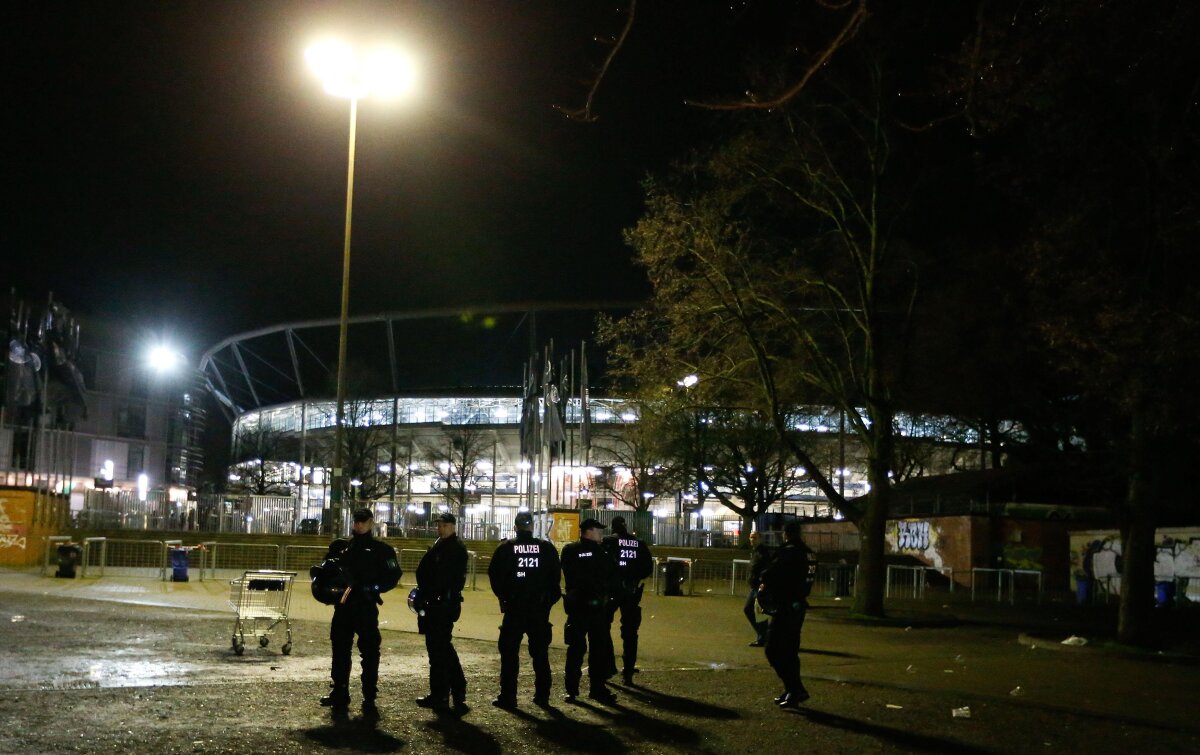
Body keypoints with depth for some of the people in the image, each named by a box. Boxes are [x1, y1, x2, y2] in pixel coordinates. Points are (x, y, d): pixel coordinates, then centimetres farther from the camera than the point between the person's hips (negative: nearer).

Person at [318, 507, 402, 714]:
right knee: (340, 650, 11)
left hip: (366, 608, -4)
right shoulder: (340, 546, 12)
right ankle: (339, 693, 22)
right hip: (343, 606, 5)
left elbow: (393, 576, -5)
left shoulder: (381, 549, 0)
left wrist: (372, 589, -16)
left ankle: (369, 698, 2)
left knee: (369, 651, -3)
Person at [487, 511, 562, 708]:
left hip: (514, 607, -2)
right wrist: (549, 599, 14)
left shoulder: (506, 548, -3)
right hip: (540, 609, 2)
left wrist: (503, 596, 11)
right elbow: (555, 575, 4)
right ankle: (542, 696, 13)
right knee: (540, 653, 10)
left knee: (509, 652, 4)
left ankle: (508, 697, 2)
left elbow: (494, 574, -2)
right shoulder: (546, 548, 0)